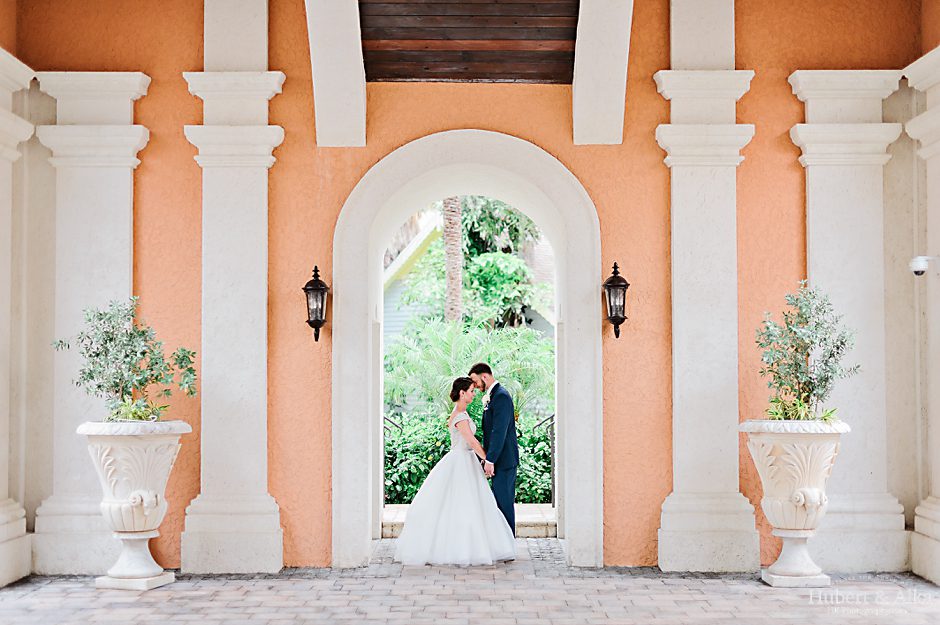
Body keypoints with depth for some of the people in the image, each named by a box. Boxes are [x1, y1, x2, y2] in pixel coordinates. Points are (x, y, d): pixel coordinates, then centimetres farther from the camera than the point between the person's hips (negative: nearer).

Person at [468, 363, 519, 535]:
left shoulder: (501, 396, -16)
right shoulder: (491, 396, 16)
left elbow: (499, 432, -22)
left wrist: (489, 460, -21)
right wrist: (487, 459, 16)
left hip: (504, 459, -10)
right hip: (501, 459, 10)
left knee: (504, 502, -5)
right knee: (503, 501, 14)